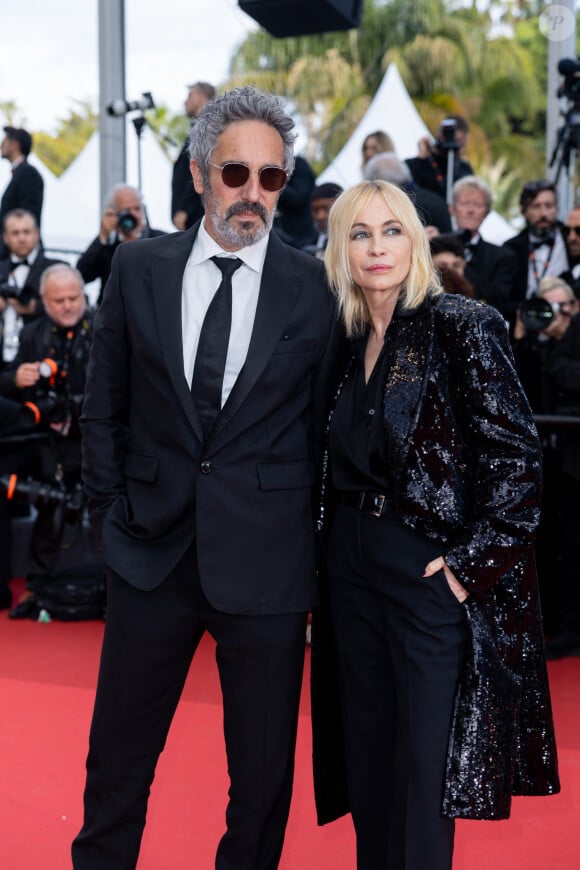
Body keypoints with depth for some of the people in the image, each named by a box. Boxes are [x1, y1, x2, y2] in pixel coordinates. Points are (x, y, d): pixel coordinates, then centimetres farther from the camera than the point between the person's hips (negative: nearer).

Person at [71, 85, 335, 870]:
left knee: (263, 775, 12)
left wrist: (319, 541, 1)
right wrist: (111, 510, 6)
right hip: (150, 551, 2)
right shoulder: (139, 269, 2)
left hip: (266, 562, -1)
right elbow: (104, 406, 9)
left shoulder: (317, 288, -3)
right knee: (117, 760, 15)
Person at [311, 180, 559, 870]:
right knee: (368, 762, 14)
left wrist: (474, 560, -16)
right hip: (353, 572, 6)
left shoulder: (462, 326, -10)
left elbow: (515, 456, -14)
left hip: (434, 573, -6)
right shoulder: (347, 344, 9)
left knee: (424, 769, -2)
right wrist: (321, 574, 12)